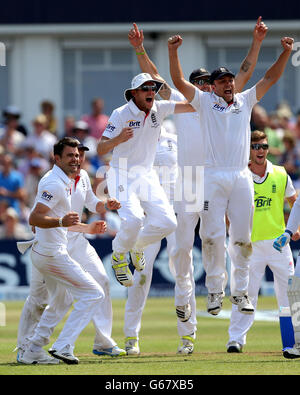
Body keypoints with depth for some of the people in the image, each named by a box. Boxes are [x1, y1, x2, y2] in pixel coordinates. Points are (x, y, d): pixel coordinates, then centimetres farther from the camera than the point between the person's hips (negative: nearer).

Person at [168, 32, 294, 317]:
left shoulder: (245, 101, 17)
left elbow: (270, 78, 16)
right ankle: (215, 290, 3)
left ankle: (240, 291, 8)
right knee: (213, 235, -6)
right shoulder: (204, 102, 8)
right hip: (213, 176, -3)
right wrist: (173, 51, -13)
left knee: (242, 237, 2)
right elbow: (179, 81, -1)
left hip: (241, 176, 3)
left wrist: (286, 53, 5)